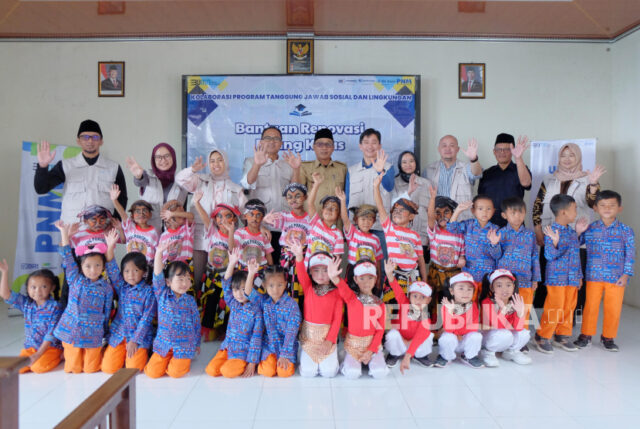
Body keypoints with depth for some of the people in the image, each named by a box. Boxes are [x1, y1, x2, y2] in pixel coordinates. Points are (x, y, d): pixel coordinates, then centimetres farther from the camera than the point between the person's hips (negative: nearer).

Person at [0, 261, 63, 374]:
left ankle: (58, 356, 2)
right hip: (30, 347, 5)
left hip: (51, 347, -5)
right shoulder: (26, 303, 1)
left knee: (39, 367, -26)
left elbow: (51, 334, -16)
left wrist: (38, 354, -19)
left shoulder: (55, 307, -15)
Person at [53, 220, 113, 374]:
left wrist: (105, 335, 9)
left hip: (93, 335, -1)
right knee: (73, 369, 10)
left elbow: (107, 313, 4)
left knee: (91, 369, 7)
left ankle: (99, 352, 36)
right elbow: (67, 257, -1)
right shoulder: (75, 279, 1)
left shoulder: (106, 288, -2)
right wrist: (64, 232, -5)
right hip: (70, 332, 1)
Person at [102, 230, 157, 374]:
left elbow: (146, 319, -11)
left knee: (133, 367, -15)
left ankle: (142, 353, 17)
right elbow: (112, 271, -8)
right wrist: (110, 247, -20)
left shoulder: (148, 292, -10)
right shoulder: (121, 287, 4)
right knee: (108, 368, -4)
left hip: (139, 336, -4)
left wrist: (134, 341, -14)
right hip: (118, 334, 4)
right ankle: (123, 353, 25)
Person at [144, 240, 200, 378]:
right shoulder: (162, 295, -3)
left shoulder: (190, 300, -1)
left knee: (175, 372, -15)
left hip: (184, 345, -1)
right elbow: (157, 276, -17)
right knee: (152, 372, -6)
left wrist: (197, 344, 14)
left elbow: (196, 323, 8)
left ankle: (184, 359, 17)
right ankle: (168, 358, 21)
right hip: (164, 343, 1)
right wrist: (159, 253, -30)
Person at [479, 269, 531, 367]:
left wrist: (520, 312, -34)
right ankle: (488, 352, -7)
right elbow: (497, 327, -27)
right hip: (488, 337, -5)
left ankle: (511, 352, 9)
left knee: (524, 333, -18)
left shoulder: (515, 303, -8)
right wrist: (502, 309, -41)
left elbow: (518, 328, -17)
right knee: (505, 335, -33)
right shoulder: (487, 303, -21)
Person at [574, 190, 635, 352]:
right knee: (590, 307, 7)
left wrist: (626, 274, -5)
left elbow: (630, 254, 0)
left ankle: (608, 337, 25)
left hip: (616, 278, 0)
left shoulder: (626, 231, -1)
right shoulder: (589, 229, 1)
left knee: (613, 309, 7)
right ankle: (586, 335, 22)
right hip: (594, 276, 0)